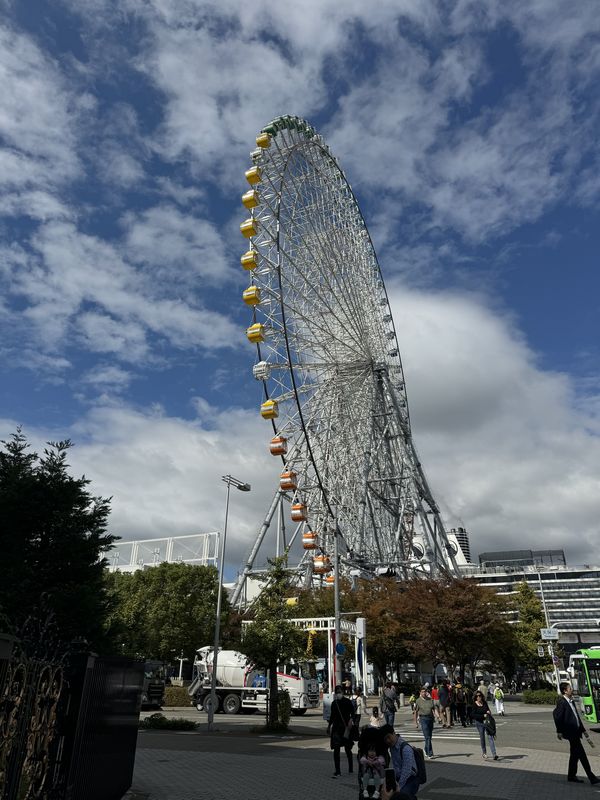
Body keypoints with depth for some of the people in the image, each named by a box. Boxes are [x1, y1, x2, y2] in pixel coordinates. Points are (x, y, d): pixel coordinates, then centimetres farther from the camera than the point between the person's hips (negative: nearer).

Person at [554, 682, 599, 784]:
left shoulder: (571, 701, 15)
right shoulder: (561, 702, -16)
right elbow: (556, 715, -20)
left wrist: (582, 729, 16)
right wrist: (559, 731, -19)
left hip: (575, 731, 9)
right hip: (570, 731, -9)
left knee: (575, 754, 15)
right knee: (581, 754, -6)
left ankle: (571, 776, 24)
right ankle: (591, 777, 0)